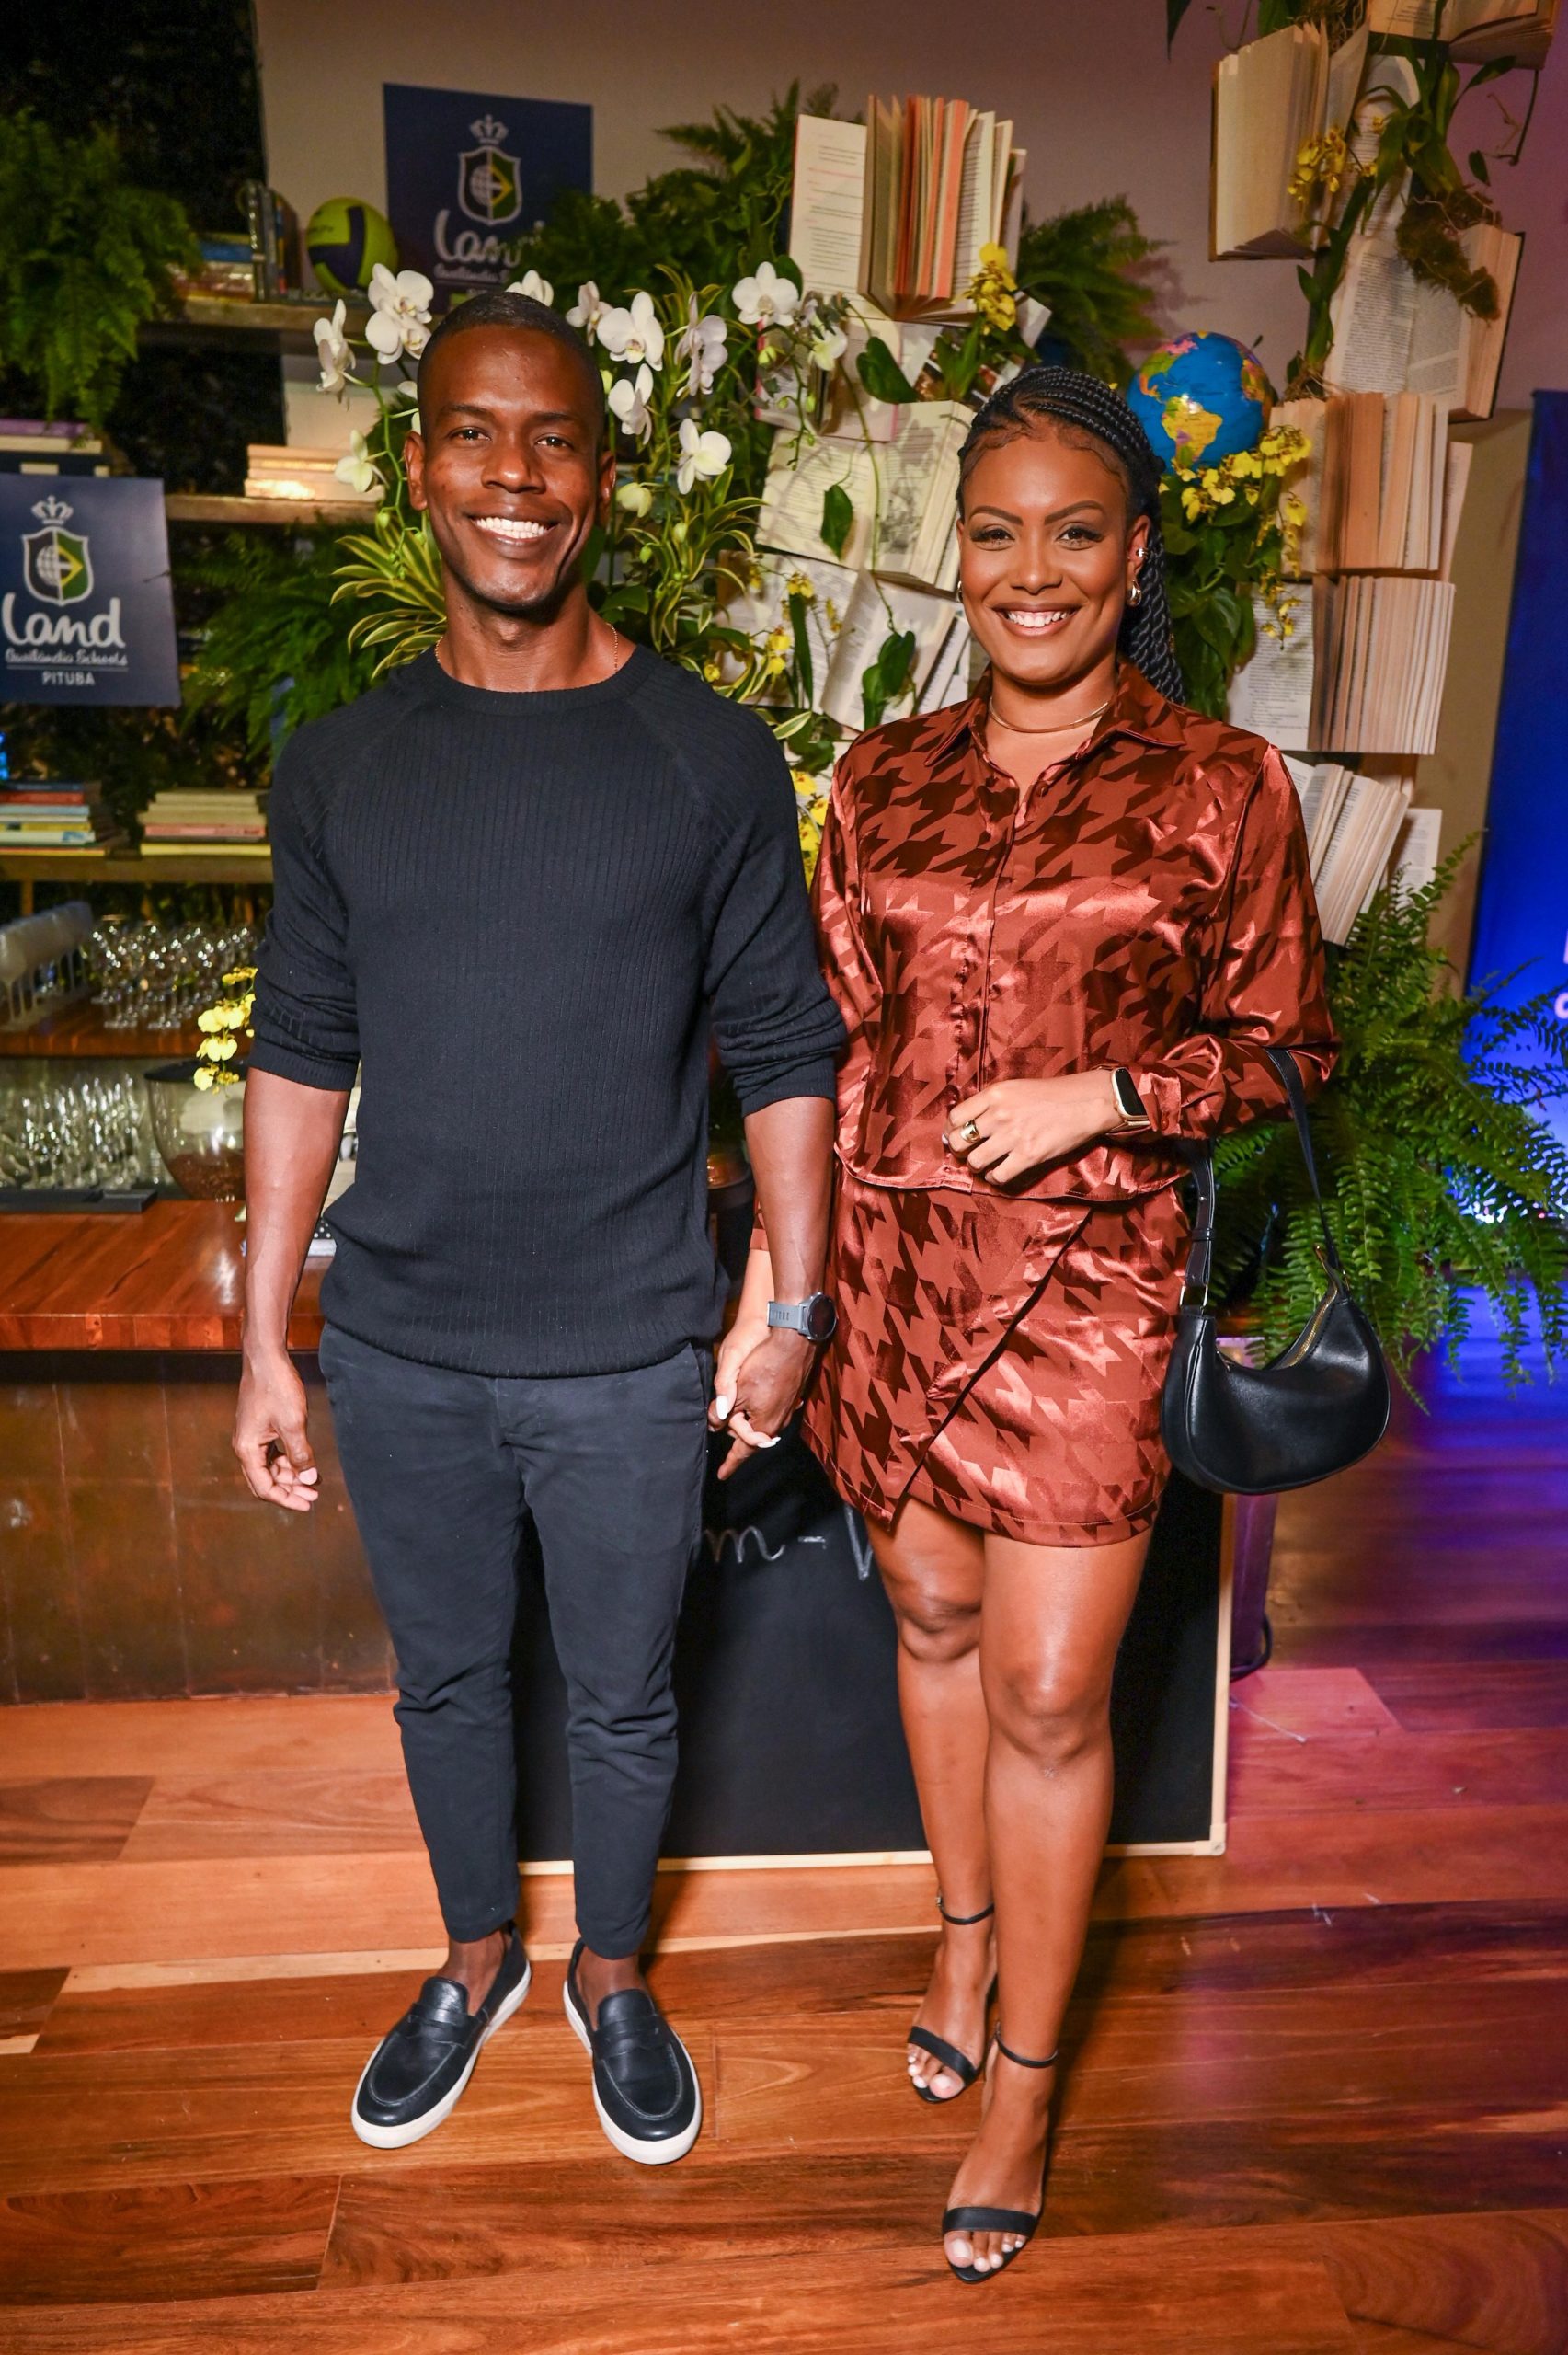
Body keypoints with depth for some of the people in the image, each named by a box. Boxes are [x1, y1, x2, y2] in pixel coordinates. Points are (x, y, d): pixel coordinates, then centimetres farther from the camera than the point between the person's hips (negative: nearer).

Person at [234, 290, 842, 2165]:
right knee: (445, 1675, 21)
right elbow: (301, 1059, 4)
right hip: (397, 1354, 3)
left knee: (623, 1696, 16)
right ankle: (477, 1959, 48)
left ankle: (611, 1975, 44)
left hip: (628, 1360, -2)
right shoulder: (339, 765, 0)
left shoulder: (709, 755, -7)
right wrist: (264, 1343, 3)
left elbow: (783, 1056, -3)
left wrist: (793, 1312, -4)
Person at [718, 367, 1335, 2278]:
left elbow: (1283, 1044, 2)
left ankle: (1024, 2084, 26)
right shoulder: (881, 781, 5)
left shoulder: (1220, 786, -3)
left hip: (1087, 1288, -3)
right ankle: (965, 1934, 44)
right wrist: (764, 1293, 4)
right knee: (932, 1620, 18)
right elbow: (834, 1051, 7)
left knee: (1049, 1697, 3)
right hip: (894, 1269, 3)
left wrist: (1099, 1094, -15)